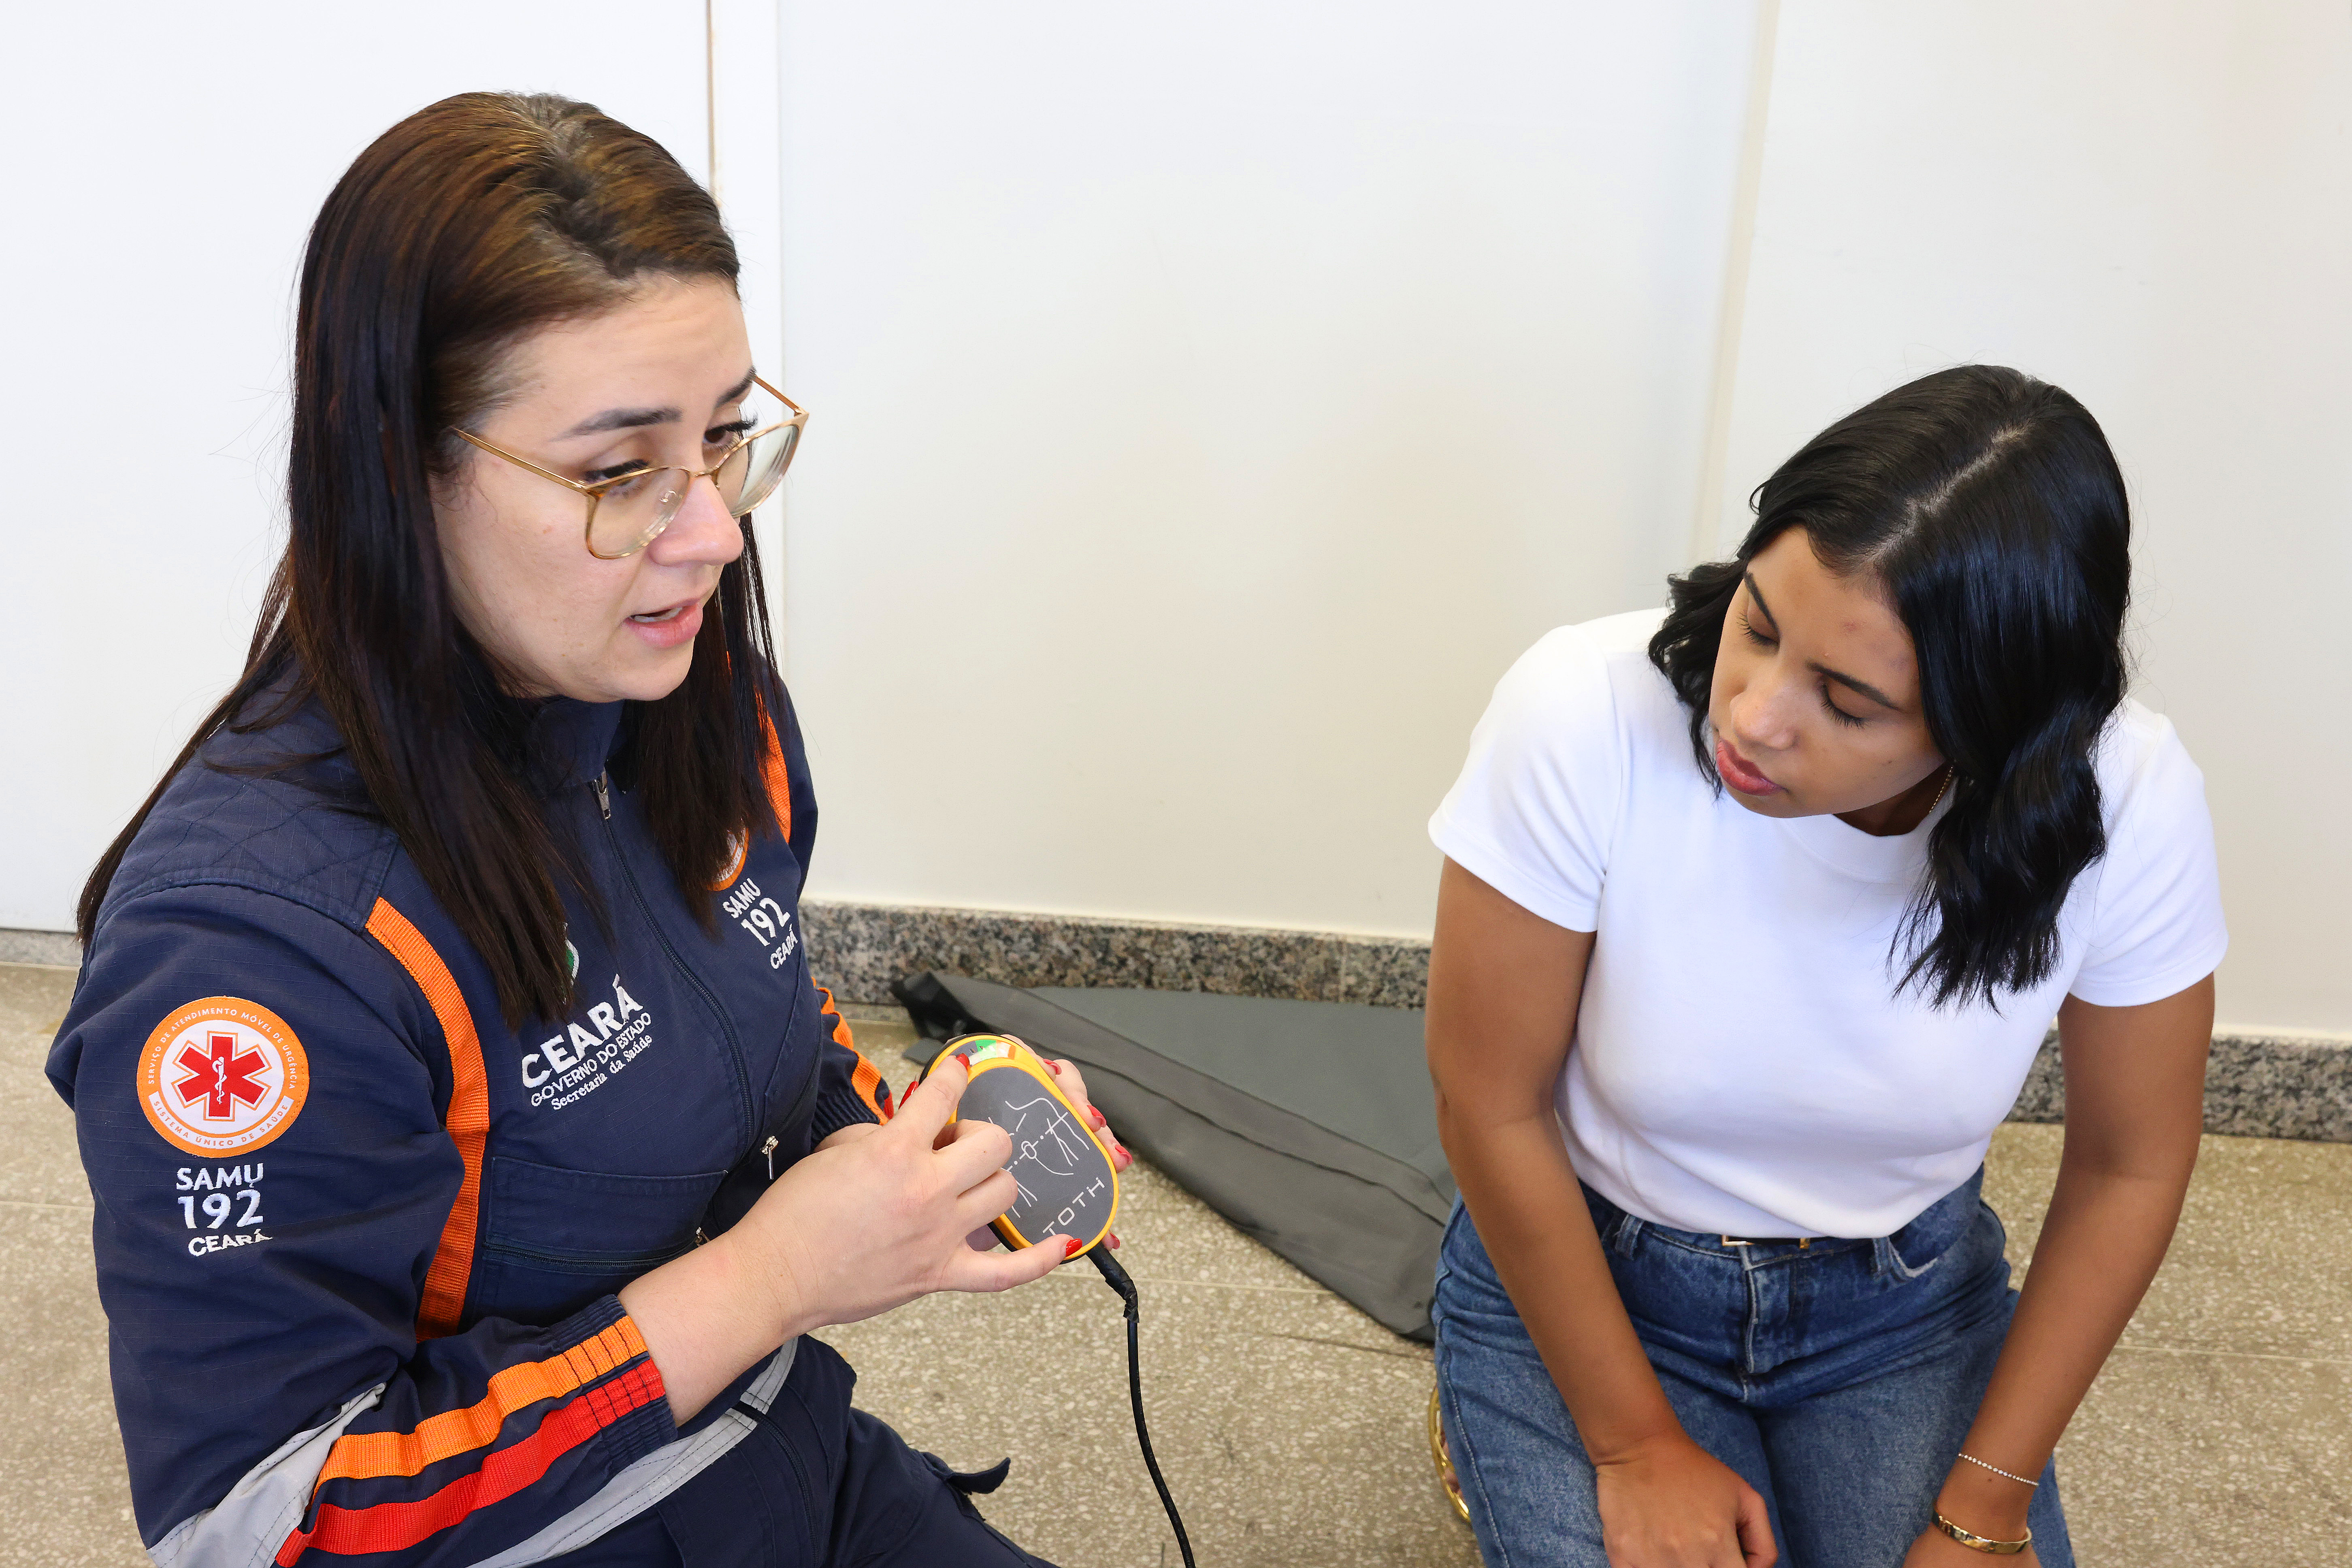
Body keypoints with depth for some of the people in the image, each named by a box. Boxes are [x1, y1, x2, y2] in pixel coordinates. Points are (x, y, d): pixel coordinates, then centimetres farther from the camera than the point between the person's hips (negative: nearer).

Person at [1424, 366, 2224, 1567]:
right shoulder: (1588, 716, -30)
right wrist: (1637, 1447, -11)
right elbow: (1492, 1108, -18)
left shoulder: (2131, 804, -23)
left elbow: (2129, 1166, -6)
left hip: (1908, 1299, 2)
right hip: (1584, 1274, -2)